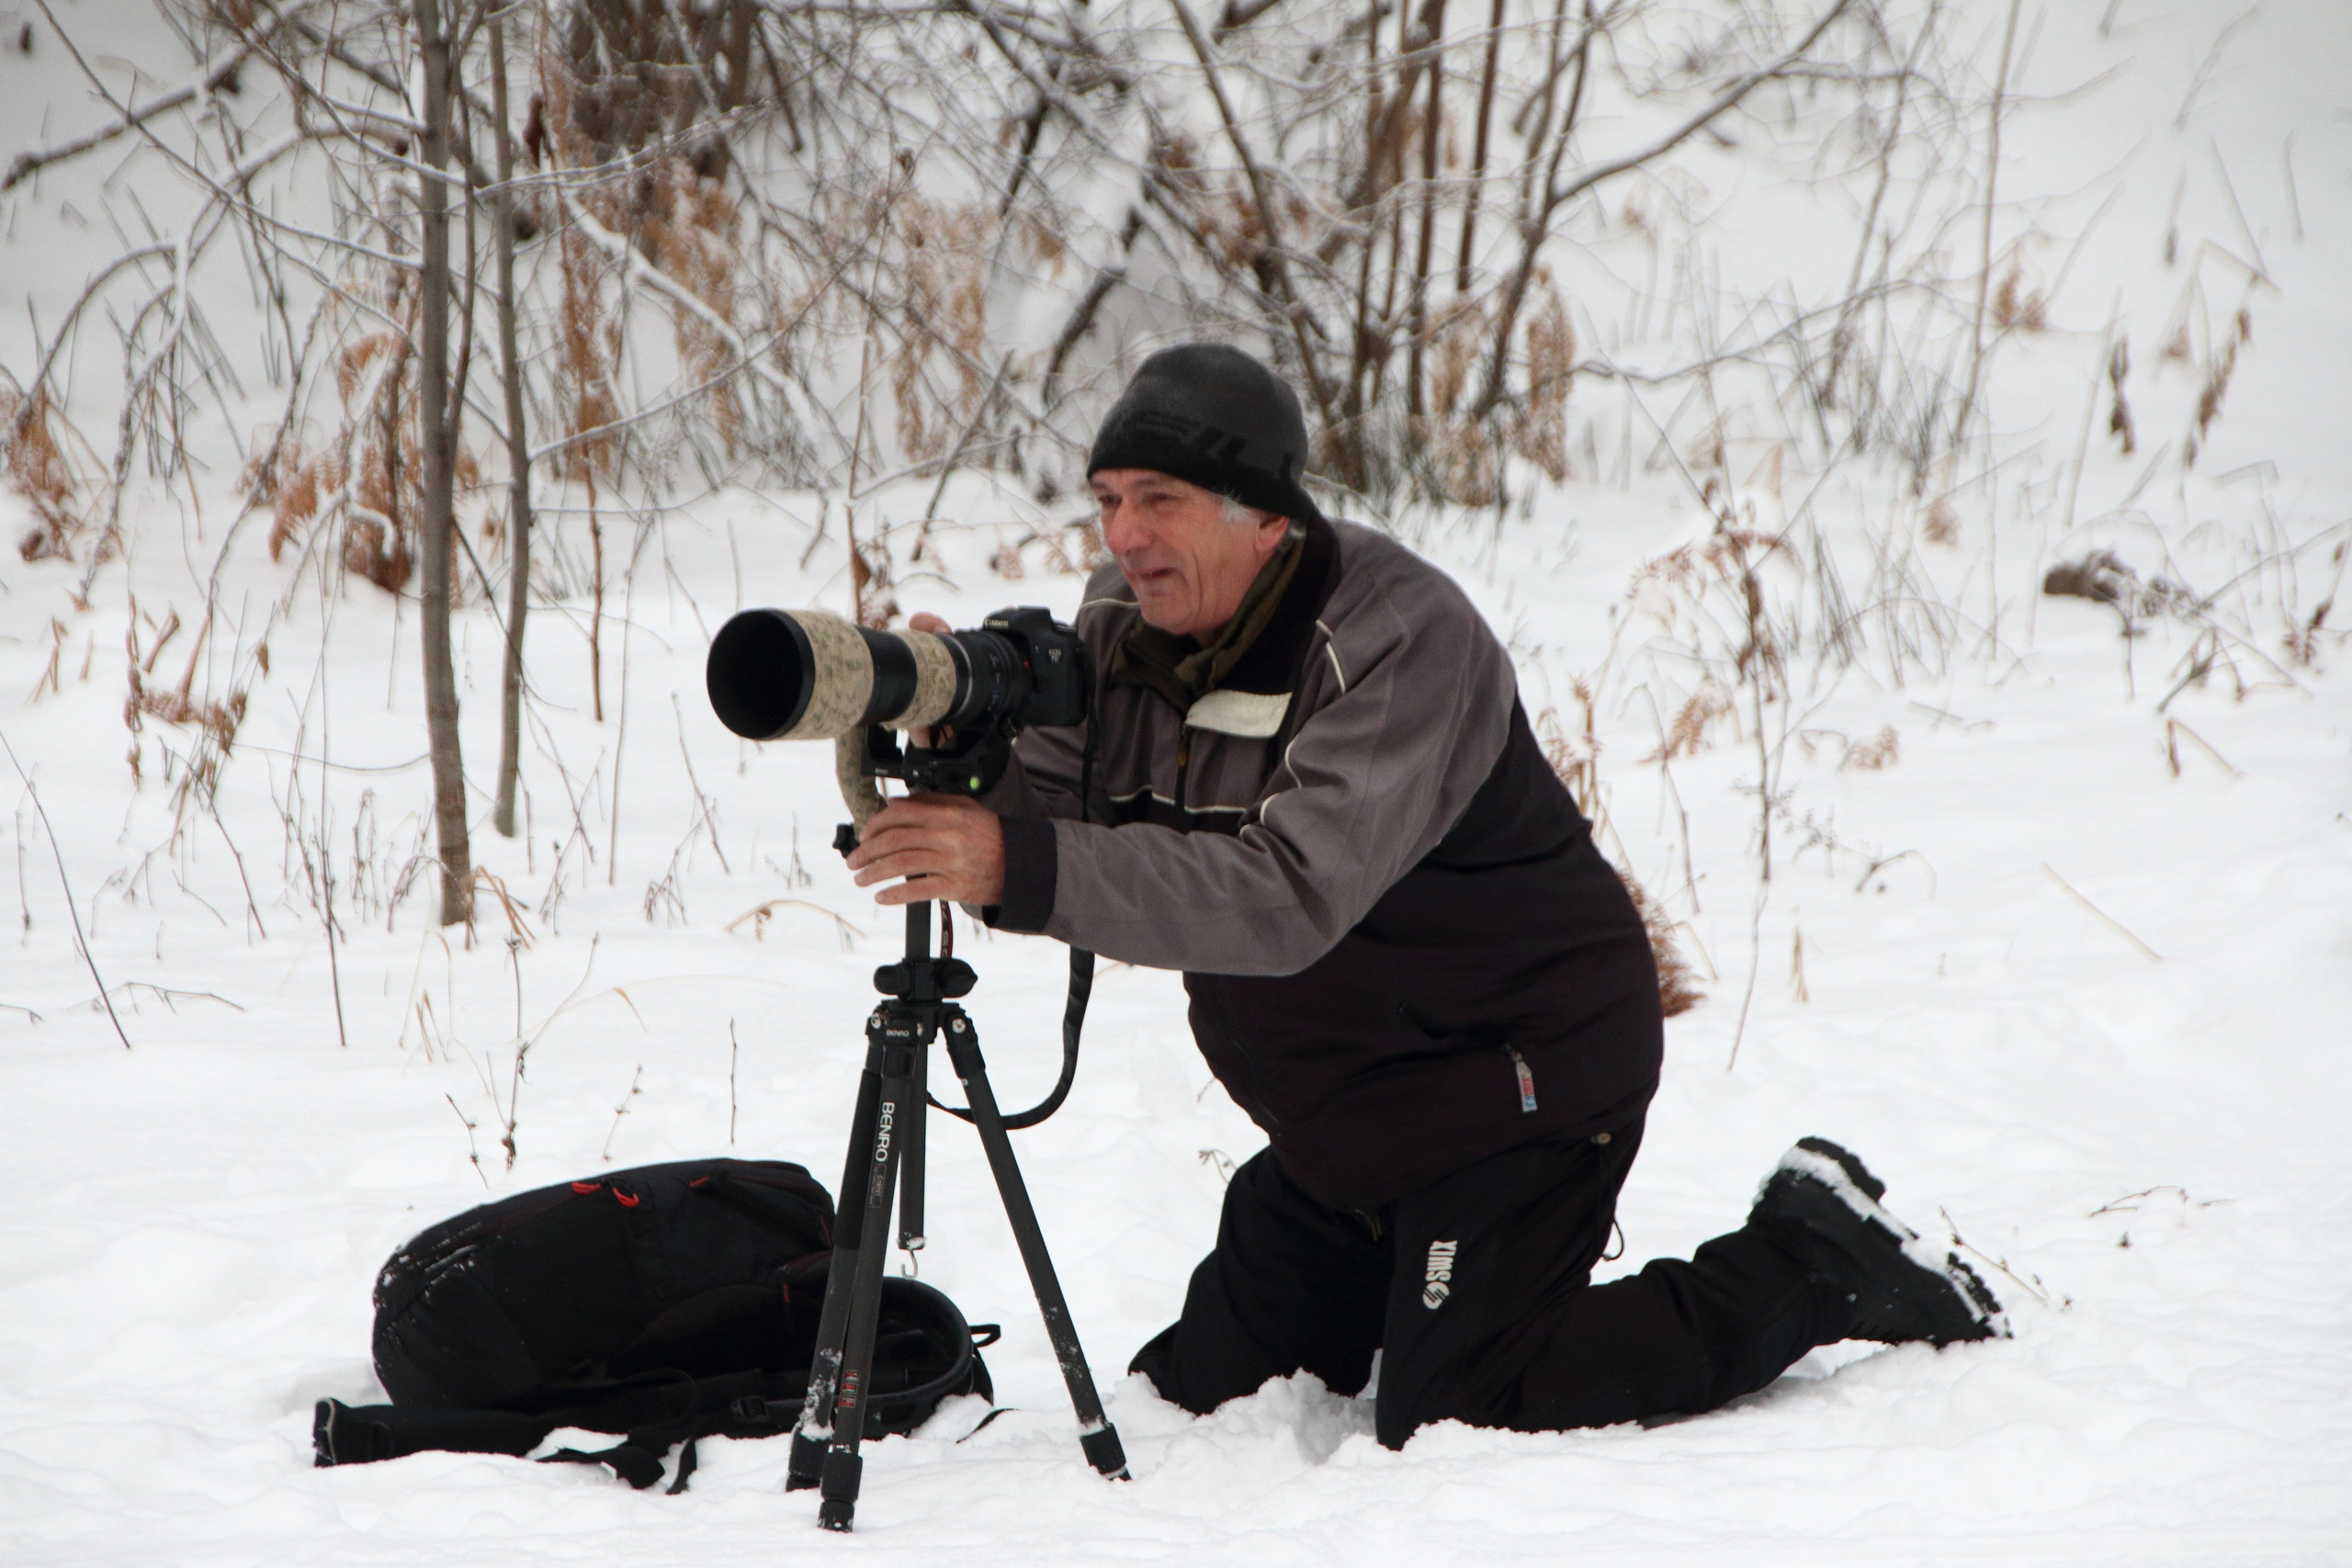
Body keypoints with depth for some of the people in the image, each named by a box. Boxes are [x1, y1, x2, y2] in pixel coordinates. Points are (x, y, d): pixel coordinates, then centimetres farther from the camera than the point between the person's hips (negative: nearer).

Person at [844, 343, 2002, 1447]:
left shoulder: (1404, 637, -28)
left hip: (1522, 1068, -8)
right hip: (1339, 1116, 8)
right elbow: (1043, 820, -9)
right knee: (1202, 1391, 10)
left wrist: (1026, 870, -49)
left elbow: (1292, 896, -40)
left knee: (1449, 1419, -13)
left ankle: (1815, 1259, 3)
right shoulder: (1125, 625, -4)